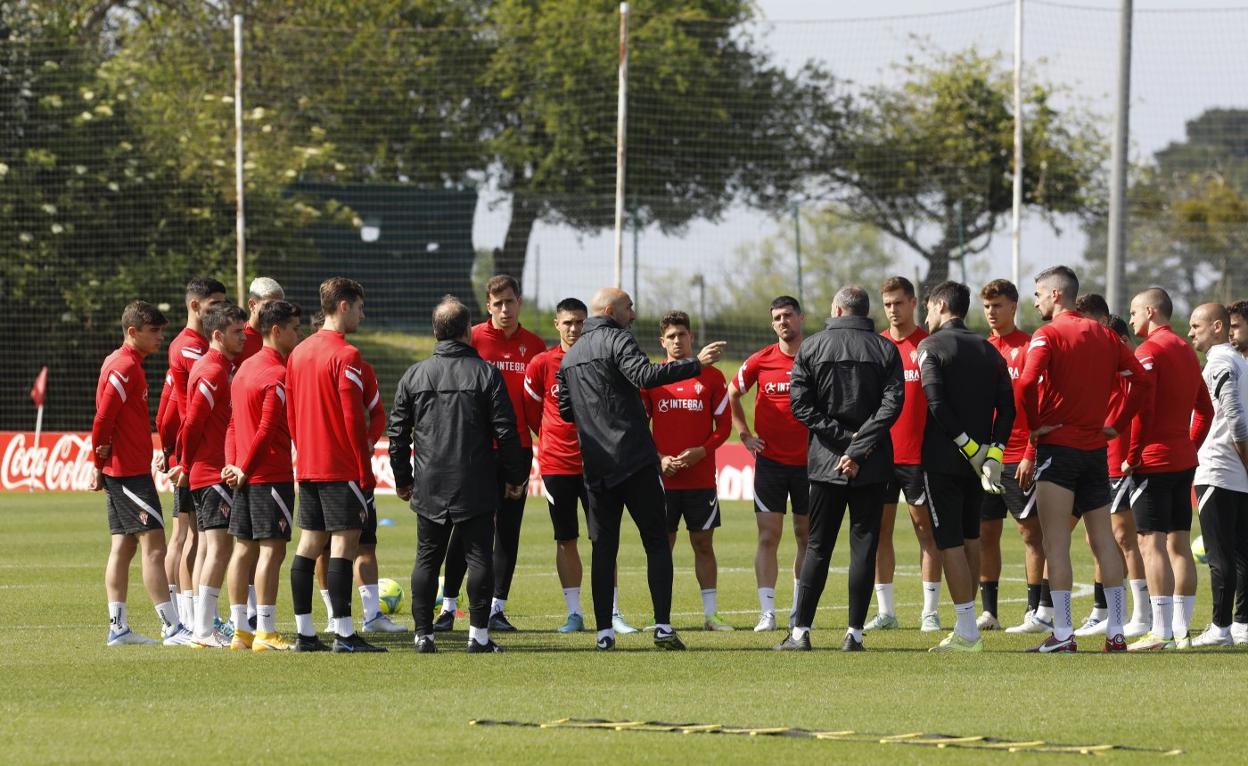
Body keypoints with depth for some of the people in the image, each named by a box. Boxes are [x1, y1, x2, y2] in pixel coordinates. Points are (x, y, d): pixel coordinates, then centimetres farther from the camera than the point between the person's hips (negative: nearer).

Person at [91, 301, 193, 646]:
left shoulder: (119, 363, 16)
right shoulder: (125, 367, -14)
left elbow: (104, 417, 19)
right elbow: (103, 417, -20)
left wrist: (99, 464, 18)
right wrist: (102, 455, -9)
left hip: (118, 472, 10)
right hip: (130, 471, -10)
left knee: (123, 546, 10)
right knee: (153, 544, -10)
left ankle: (118, 627, 11)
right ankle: (172, 628, -12)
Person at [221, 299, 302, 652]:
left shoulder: (245, 368, 15)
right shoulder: (277, 375, -13)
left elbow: (234, 424, 14)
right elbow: (267, 430, -17)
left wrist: (232, 465, 6)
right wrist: (243, 469, -10)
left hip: (246, 476, 9)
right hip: (272, 475, -9)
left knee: (244, 549, 10)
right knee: (272, 548, -8)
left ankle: (240, 630, 12)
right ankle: (265, 632, -11)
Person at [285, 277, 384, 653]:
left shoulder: (299, 352, 12)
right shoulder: (346, 355, -13)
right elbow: (353, 418, -15)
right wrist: (364, 471, -11)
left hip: (308, 466, 8)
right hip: (341, 467, -8)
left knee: (309, 543, 9)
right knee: (344, 541, -7)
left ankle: (305, 633, 9)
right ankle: (344, 633, -11)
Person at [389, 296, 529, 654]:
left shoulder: (414, 375, 3)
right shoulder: (486, 373, -5)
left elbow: (397, 433, 6)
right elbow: (506, 431, -6)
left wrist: (403, 480, 16)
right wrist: (514, 477, 5)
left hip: (428, 488, 2)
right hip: (476, 487, -2)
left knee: (427, 558, 8)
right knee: (479, 557, 2)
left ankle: (424, 634, 6)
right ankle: (478, 634, -2)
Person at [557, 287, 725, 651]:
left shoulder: (570, 356, 16)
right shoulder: (617, 340, -5)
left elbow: (565, 410, 19)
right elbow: (644, 374, -24)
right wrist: (696, 364, -26)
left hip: (595, 466, 6)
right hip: (635, 459, -6)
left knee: (603, 548, 8)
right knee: (657, 542, 0)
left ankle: (604, 631, 1)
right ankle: (663, 627, -8)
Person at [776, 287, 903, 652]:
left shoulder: (811, 348, 3)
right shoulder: (885, 349, 2)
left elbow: (801, 405, -5)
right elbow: (892, 404, -9)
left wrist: (841, 436, -6)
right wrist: (859, 448, -12)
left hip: (825, 462, 0)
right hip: (872, 468, 0)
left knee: (818, 547, 6)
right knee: (864, 546, 3)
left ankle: (801, 631, 2)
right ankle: (855, 632, 0)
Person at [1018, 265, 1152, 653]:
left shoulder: (1048, 335, -9)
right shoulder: (1103, 334, 10)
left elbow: (1028, 381, -25)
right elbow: (1142, 380, 8)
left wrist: (1035, 425, -11)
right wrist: (1116, 424, 11)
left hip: (1058, 446, -6)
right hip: (1096, 448, 6)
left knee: (1056, 545, -4)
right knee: (1104, 541, 10)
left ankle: (1063, 634, -7)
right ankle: (1116, 632, 9)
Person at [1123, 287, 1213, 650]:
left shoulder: (1149, 351, -11)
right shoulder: (1186, 351, 16)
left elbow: (1142, 407, -19)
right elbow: (1205, 409, 21)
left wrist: (1131, 455, -13)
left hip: (1154, 460, -8)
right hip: (1184, 460, 8)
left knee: (1152, 542, -9)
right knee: (1179, 544, 9)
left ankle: (1161, 631, -14)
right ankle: (1181, 630, 10)